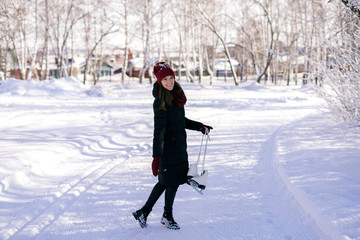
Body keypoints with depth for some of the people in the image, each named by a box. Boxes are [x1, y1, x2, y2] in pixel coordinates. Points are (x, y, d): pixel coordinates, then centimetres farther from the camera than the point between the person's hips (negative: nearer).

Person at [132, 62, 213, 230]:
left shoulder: (176, 96, 7)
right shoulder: (160, 101, -20)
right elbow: (159, 129, -25)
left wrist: (199, 126, 19)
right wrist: (156, 155, -29)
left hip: (179, 146, 9)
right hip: (169, 148, -9)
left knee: (165, 181, 15)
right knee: (173, 181, 5)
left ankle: (143, 212, 25)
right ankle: (167, 216, 24)